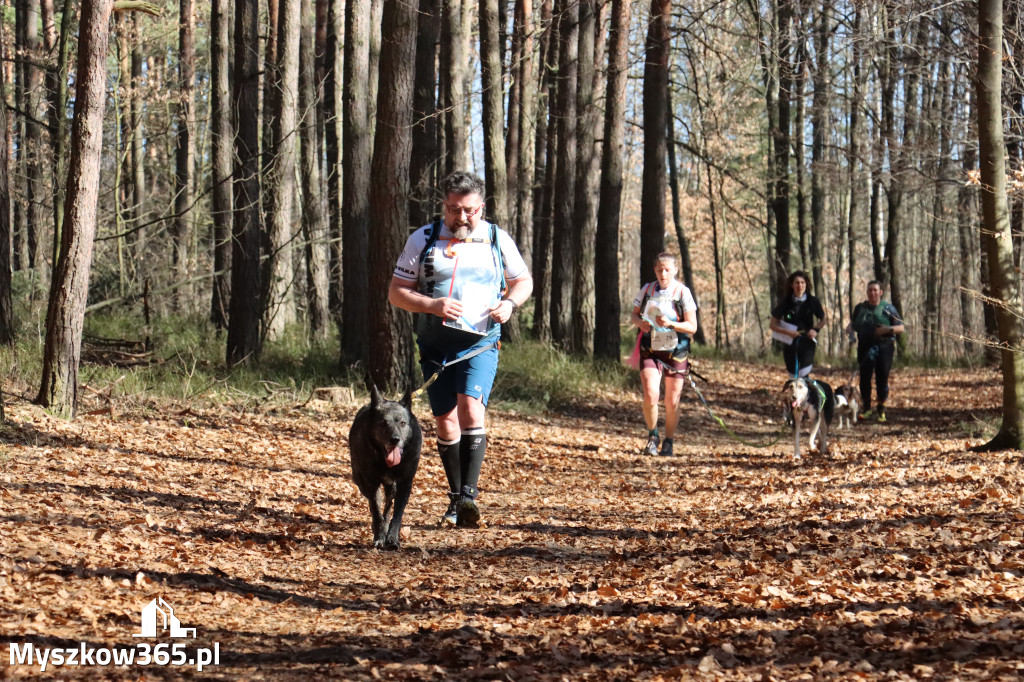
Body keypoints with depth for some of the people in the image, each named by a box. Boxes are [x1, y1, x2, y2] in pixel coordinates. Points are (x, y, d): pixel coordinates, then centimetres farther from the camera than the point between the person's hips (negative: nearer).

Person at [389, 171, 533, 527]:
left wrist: (509, 303, -5)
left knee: (471, 407, -22)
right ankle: (455, 498, 17)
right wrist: (433, 306, -16)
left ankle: (470, 493, -25)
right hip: (435, 345, 2)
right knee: (445, 421, 5)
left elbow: (523, 281, 17)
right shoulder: (423, 240, 2)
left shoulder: (497, 239, 5)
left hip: (481, 342, -1)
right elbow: (396, 292, 1)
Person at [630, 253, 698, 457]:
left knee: (672, 402, 5)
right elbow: (633, 314, 14)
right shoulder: (647, 289, 2)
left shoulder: (683, 292, -6)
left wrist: (670, 324, -25)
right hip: (650, 351, 1)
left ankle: (668, 443, 25)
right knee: (650, 396, -16)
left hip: (675, 352, -1)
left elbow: (692, 326, -8)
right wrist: (640, 322, -9)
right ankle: (652, 436, 8)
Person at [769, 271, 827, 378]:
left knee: (804, 374, -16)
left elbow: (823, 319, 15)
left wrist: (816, 329, -5)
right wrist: (787, 332, -13)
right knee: (793, 377, 7)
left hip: (807, 344, -1)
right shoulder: (786, 302, -1)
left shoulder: (812, 302, 0)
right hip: (790, 344, 1)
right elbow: (772, 325, 3)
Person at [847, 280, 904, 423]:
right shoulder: (860, 308, 13)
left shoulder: (888, 308, 5)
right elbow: (853, 323, 27)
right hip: (865, 347, 2)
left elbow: (901, 328, 2)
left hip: (884, 348, -2)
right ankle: (866, 409, 3)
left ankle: (881, 409, 11)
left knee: (882, 379, -2)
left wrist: (888, 329, -16)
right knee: (864, 377, -6)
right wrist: (849, 328, 4)